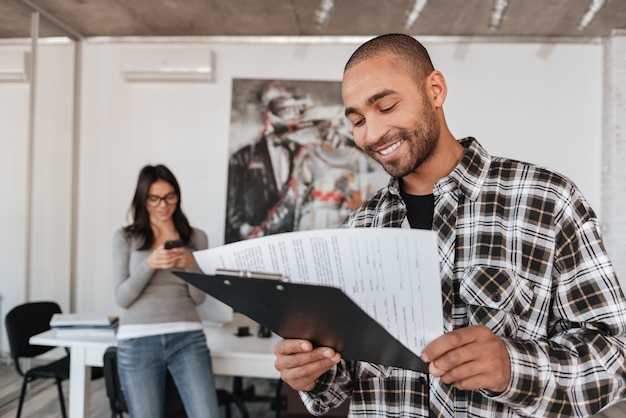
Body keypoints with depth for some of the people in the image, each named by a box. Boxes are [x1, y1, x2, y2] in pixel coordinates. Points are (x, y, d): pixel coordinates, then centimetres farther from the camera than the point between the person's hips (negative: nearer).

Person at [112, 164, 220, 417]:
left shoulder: (196, 238, 9)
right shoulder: (125, 237, 6)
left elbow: (199, 297, 6)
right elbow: (122, 298, 0)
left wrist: (190, 265, -13)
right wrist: (149, 264, -16)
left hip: (187, 337, 1)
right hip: (137, 341, 0)